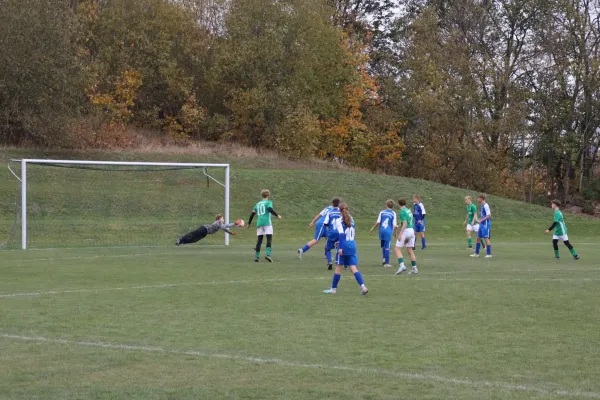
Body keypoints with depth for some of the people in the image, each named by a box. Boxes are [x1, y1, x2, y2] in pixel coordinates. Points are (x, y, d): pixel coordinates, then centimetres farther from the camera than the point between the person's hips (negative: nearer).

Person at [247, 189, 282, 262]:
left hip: (259, 223, 5)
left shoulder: (258, 204, 20)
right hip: (267, 223, -5)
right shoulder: (268, 202, 4)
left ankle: (257, 256, 5)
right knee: (269, 238, -9)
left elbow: (252, 213, 18)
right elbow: (270, 209, -15)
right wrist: (277, 215, -14)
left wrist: (249, 223, 26)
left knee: (259, 240, 7)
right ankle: (268, 254, -26)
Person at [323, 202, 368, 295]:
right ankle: (363, 286, -14)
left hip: (344, 246, -5)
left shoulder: (338, 221, -6)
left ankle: (333, 289, 13)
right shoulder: (351, 219, 13)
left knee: (338, 267, 5)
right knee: (353, 268, 1)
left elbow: (341, 234, -15)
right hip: (352, 245, 5)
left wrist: (340, 247, -19)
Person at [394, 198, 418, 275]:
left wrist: (400, 234, -22)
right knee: (410, 250, 12)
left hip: (405, 231, -8)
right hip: (412, 230, 8)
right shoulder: (408, 210, 15)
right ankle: (414, 268, 10)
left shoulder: (402, 211, -11)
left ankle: (402, 265, -20)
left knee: (397, 249, -4)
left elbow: (405, 223, -19)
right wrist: (398, 227, 39)